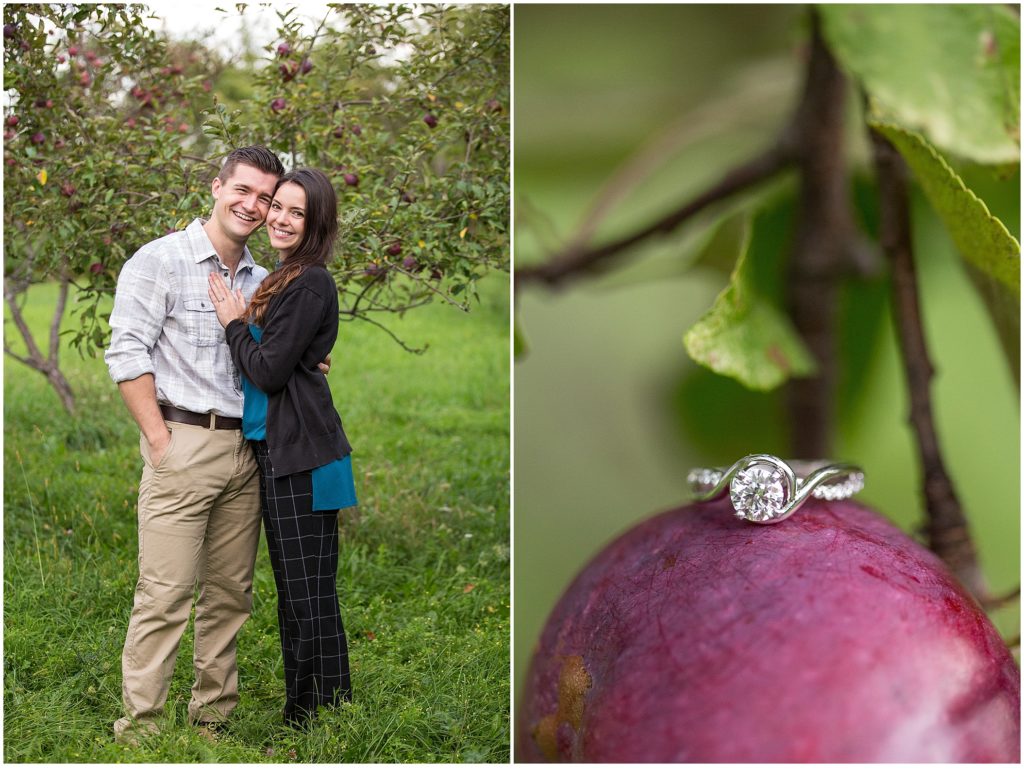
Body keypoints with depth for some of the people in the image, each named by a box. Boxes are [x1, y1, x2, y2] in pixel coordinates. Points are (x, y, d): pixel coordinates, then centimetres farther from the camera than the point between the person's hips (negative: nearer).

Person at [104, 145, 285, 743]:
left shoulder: (263, 281, 17)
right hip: (183, 443, -6)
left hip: (245, 450, 6)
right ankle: (139, 728, -2)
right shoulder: (160, 261, -2)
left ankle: (213, 717, 18)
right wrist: (160, 440, -12)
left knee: (230, 594, 8)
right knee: (166, 596, -8)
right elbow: (127, 352, -7)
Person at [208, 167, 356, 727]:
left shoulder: (310, 284, -14)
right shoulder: (285, 280, 16)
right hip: (275, 449, 10)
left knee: (309, 595, -5)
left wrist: (235, 323, -4)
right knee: (293, 592, 15)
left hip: (300, 454, -10)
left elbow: (270, 371, -17)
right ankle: (299, 716, 25)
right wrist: (245, 319, 4)